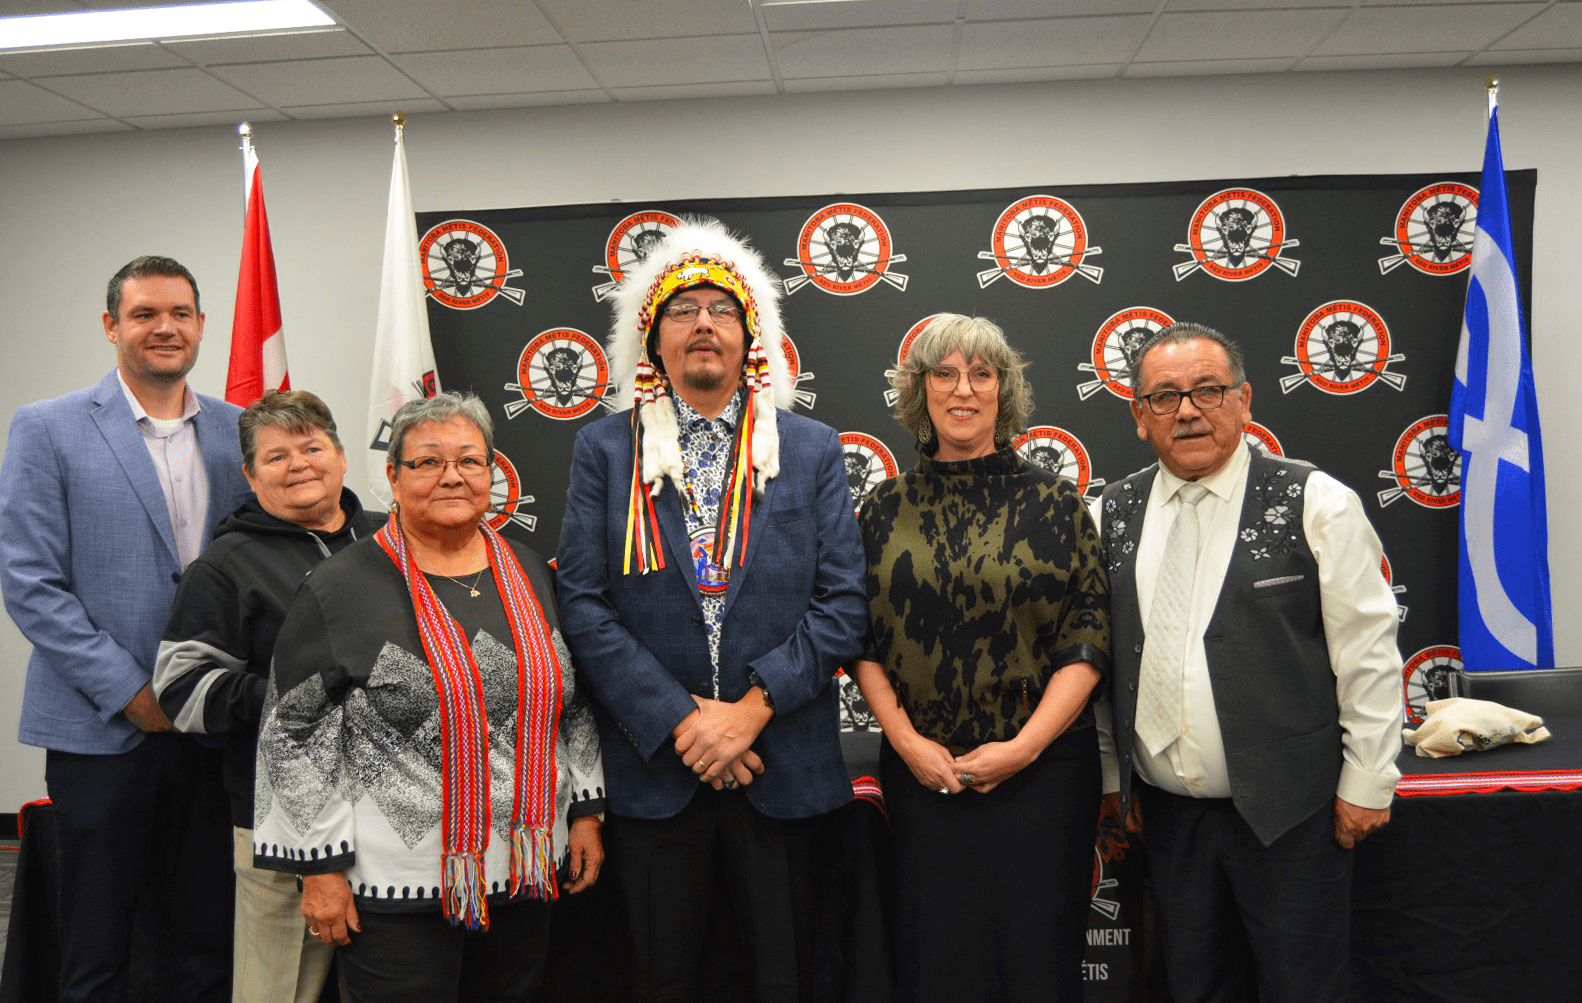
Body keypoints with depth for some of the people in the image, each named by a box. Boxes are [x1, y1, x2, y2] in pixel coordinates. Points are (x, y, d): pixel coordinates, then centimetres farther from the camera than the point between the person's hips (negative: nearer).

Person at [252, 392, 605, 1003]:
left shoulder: (529, 575, 6)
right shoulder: (342, 587, -8)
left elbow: (572, 705, 13)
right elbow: (295, 736, -7)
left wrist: (585, 810, 10)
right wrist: (319, 865, -8)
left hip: (525, 872, 5)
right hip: (397, 886, -4)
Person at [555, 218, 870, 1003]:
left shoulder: (812, 450, 4)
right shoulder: (605, 451, 2)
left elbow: (843, 604, -2)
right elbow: (582, 604, -5)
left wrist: (753, 706, -12)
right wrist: (678, 720, -13)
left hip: (782, 765, 1)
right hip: (653, 763, 0)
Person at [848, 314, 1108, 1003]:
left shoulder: (1054, 502, 0)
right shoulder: (885, 509, 5)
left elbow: (1090, 637, -3)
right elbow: (861, 643, 5)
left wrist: (1025, 746, -11)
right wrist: (907, 740, -6)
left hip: (1041, 771, -1)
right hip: (922, 775, 2)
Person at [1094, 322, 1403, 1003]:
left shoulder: (1318, 505, -7)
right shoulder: (1112, 514, 3)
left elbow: (1368, 654, -5)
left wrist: (1366, 783, -4)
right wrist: (1112, 771, 11)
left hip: (1290, 816, -3)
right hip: (1167, 811, 4)